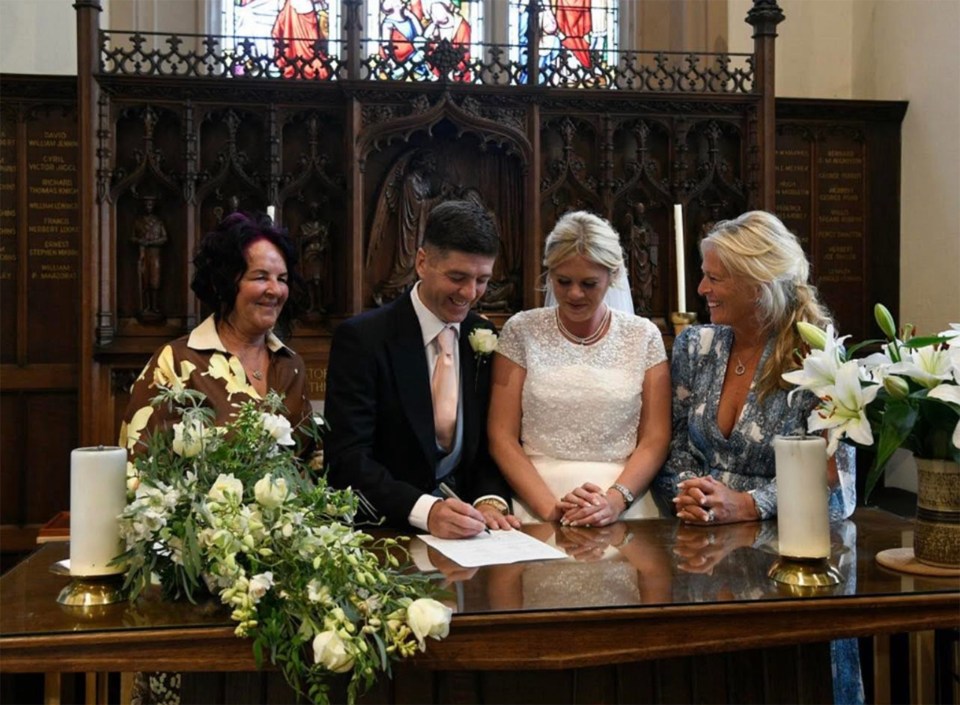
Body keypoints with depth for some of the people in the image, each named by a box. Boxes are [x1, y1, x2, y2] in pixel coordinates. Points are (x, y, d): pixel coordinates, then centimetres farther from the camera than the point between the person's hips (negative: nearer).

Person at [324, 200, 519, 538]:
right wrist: (426, 510, -29)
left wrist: (489, 499, -9)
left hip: (461, 518, 4)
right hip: (383, 529, -3)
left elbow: (490, 439, 11)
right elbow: (347, 457, -15)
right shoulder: (361, 338, -9)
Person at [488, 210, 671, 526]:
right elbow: (502, 437, 1)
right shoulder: (522, 331, 5)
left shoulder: (643, 336, 7)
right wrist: (548, 507, -12)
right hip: (536, 502, 0)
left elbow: (655, 439, 4)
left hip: (624, 504, 0)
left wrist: (615, 500, -13)